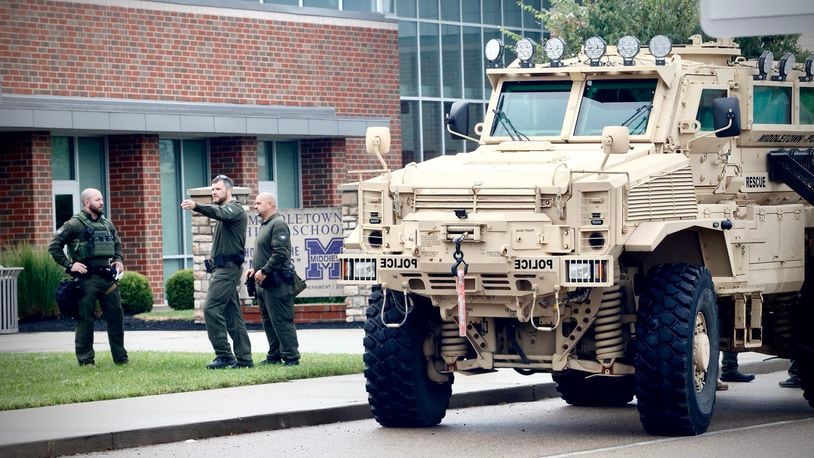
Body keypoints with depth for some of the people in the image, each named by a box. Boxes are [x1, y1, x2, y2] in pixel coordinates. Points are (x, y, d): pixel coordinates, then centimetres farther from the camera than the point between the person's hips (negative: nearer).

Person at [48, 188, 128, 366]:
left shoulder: (107, 224, 13)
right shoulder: (75, 224, -6)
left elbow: (117, 245, 29)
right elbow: (54, 246, -7)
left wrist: (119, 260, 11)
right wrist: (69, 265, -12)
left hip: (108, 277, 6)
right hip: (87, 279, -6)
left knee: (116, 316, 6)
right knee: (85, 319, -1)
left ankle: (121, 358, 14)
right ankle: (85, 359, 6)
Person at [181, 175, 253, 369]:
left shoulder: (234, 209, -9)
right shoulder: (226, 211, 24)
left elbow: (220, 213, -32)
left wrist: (197, 206, -49)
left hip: (228, 267, -11)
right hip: (221, 268, 11)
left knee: (211, 309, -17)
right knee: (232, 314, 8)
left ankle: (224, 355, -17)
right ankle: (243, 358, 8)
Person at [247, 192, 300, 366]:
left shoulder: (278, 224, -13)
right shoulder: (265, 225, 19)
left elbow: (280, 253, -22)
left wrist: (264, 271, -20)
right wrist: (255, 269, 13)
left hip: (277, 283, -11)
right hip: (265, 282, 11)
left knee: (281, 320, -9)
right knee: (268, 320, 13)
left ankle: (291, 357, -7)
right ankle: (274, 355, 19)